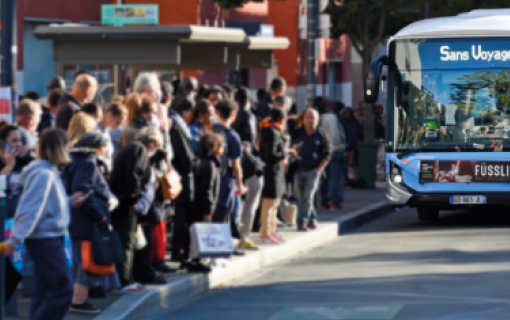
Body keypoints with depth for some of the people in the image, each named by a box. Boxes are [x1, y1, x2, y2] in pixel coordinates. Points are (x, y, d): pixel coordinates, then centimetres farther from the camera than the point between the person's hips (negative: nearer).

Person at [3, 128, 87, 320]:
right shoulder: (43, 174, -19)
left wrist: (69, 203, 15)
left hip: (50, 238, 10)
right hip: (45, 239, -10)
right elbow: (30, 208, -24)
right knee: (63, 290, -9)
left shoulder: (50, 171, 11)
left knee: (45, 292, 12)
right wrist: (15, 239, -26)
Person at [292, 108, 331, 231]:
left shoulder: (321, 137, 3)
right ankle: (312, 220, 19)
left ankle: (302, 222, -11)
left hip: (313, 171, -4)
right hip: (300, 170, 4)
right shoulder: (299, 136, 10)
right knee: (301, 197, 7)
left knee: (307, 197, -10)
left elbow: (327, 154, 2)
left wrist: (319, 168, -7)